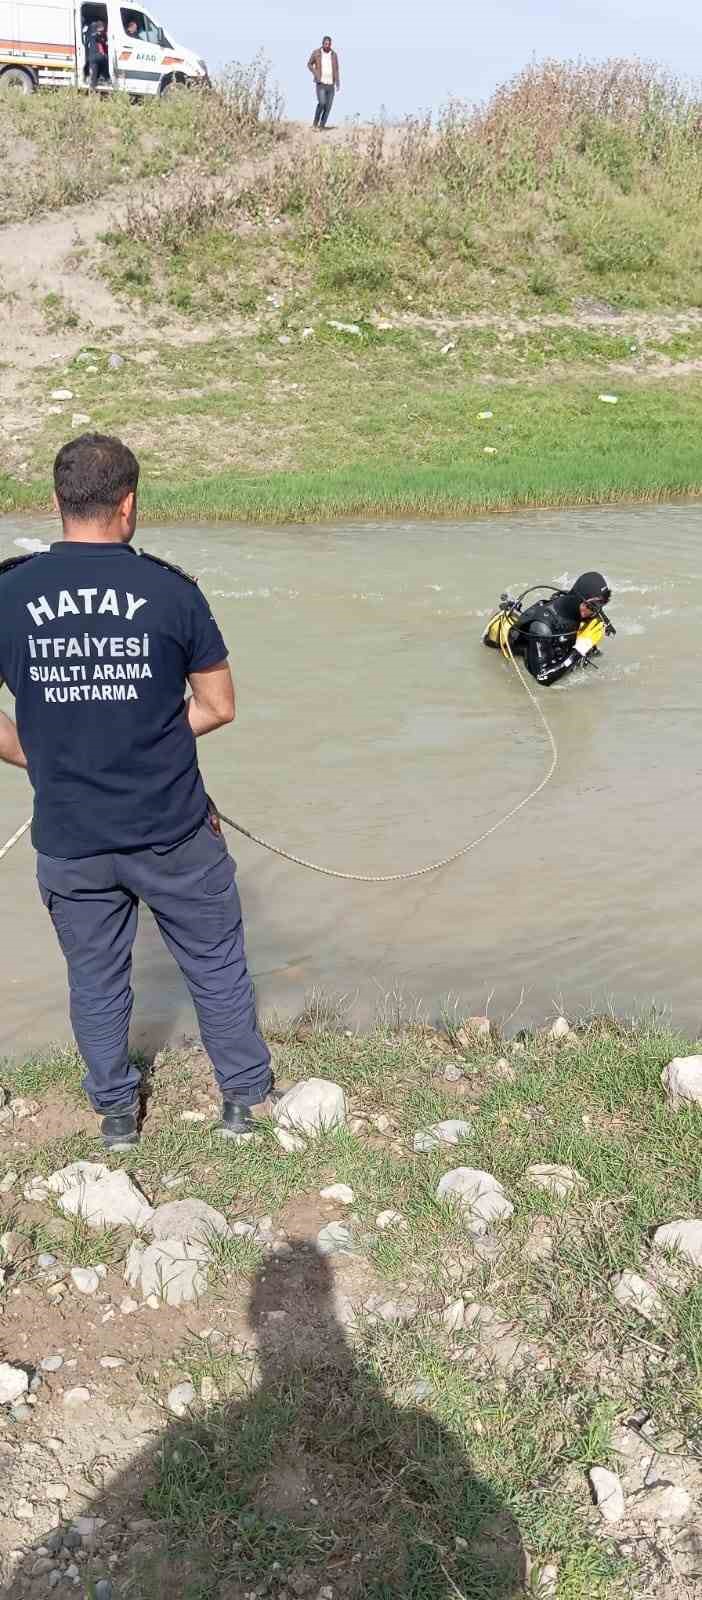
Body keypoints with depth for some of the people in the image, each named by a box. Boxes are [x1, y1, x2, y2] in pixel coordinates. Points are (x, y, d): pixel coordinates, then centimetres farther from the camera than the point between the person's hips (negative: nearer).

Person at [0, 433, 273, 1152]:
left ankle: (116, 1111, 39)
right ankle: (244, 1098, 34)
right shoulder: (170, 590, -12)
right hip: (174, 831, -1)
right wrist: (147, 741, 7)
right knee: (216, 964, 19)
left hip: (69, 840, 2)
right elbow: (218, 707, -4)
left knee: (95, 978, 21)